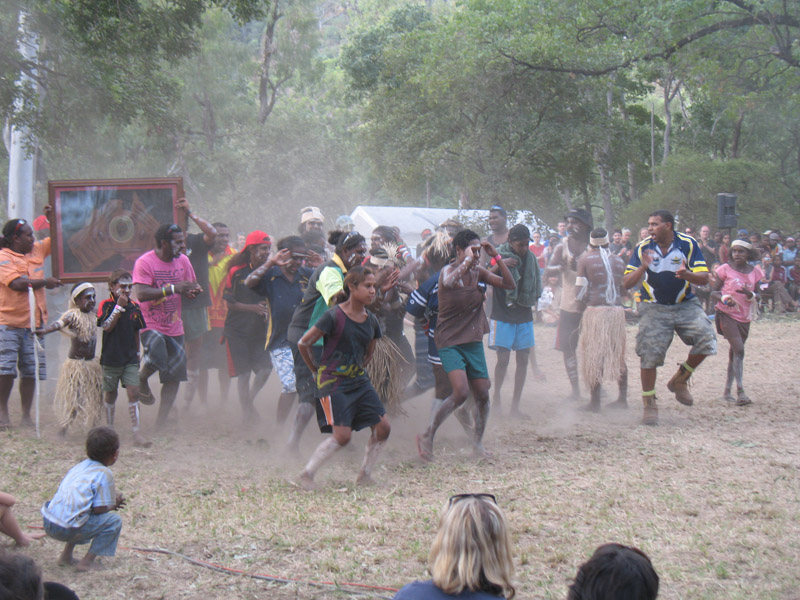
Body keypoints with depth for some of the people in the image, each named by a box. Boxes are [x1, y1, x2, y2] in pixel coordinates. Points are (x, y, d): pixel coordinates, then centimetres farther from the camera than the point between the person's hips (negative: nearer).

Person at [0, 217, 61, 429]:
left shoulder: (37, 250, 13)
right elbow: (17, 283, -19)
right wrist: (44, 282, -10)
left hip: (33, 323, 5)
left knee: (30, 371, 4)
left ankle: (26, 415, 12)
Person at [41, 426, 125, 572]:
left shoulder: (79, 466, 18)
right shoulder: (104, 474, -6)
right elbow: (99, 509, -10)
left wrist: (112, 501, 23)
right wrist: (114, 504, 12)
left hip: (48, 522, 8)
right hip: (66, 529, -8)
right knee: (114, 521, 1)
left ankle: (66, 555, 29)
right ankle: (87, 562, 0)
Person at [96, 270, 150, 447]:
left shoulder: (134, 307, 6)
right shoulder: (106, 305, -6)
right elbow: (107, 326, -21)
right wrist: (119, 307, -23)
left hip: (130, 359, 3)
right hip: (111, 357, -2)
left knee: (134, 392, -7)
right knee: (110, 393, 10)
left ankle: (137, 434, -9)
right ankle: (109, 429, 28)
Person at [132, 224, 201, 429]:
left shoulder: (183, 260, 5)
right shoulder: (145, 262, -14)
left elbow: (190, 286, 19)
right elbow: (141, 294, -25)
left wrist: (193, 291, -6)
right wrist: (173, 288, -29)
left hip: (174, 327, 6)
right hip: (151, 325, -6)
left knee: (174, 377, 4)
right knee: (157, 355, -33)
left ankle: (161, 424, 17)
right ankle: (142, 379, 3)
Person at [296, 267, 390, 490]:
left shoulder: (371, 320, 5)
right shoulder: (334, 316, -15)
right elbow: (303, 343, -10)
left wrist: (358, 369, 16)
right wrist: (317, 369, 1)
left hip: (359, 381, 7)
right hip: (333, 382, -7)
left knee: (383, 428, 0)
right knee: (342, 436, -14)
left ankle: (364, 475, 16)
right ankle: (306, 474, 2)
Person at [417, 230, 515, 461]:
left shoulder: (478, 272, 6)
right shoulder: (449, 270, -10)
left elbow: (509, 284, 1)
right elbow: (448, 282, -36)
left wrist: (496, 257, -5)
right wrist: (467, 261, -30)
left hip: (474, 342, 6)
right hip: (450, 342, -6)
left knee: (482, 395, 5)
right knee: (461, 392, -21)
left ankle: (478, 441, 24)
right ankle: (427, 437, -7)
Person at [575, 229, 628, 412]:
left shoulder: (585, 259, 0)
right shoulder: (618, 261, 11)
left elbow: (580, 291, -3)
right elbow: (623, 288, 12)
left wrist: (583, 304, 14)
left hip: (595, 310, -4)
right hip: (617, 311, 4)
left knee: (594, 356, 0)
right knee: (617, 355, 14)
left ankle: (595, 402, 0)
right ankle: (623, 398, 18)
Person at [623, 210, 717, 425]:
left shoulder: (688, 244, -5)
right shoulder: (643, 248, -2)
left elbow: (704, 278, -8)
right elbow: (627, 283, -5)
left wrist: (688, 275, -31)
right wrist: (643, 267, -24)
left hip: (685, 305, 0)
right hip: (654, 309, 0)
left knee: (706, 339, -19)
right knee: (649, 355, -7)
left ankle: (679, 380, 5)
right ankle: (649, 404, 11)